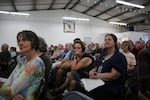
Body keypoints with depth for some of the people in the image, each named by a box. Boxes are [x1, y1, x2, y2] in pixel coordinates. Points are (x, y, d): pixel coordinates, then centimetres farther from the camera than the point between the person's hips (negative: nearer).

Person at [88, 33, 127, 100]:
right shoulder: (103, 55, 17)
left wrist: (96, 75, -12)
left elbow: (113, 76, -14)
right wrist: (91, 72, -8)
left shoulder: (119, 57, -5)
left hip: (110, 88, -6)